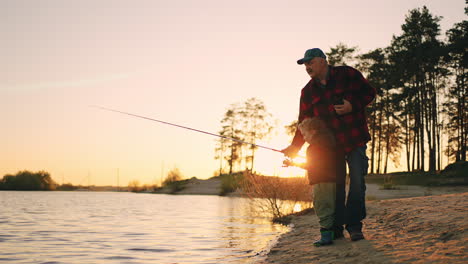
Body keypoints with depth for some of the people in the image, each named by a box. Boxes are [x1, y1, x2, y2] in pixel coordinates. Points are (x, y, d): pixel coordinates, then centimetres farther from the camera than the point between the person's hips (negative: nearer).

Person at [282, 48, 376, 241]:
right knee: (335, 185, 4)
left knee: (357, 182, -8)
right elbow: (304, 123, 8)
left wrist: (353, 105, -17)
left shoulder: (347, 74, -3)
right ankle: (336, 228, 10)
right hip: (331, 145, 3)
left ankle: (354, 226, -2)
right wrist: (294, 148, -2)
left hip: (355, 140, -3)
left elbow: (369, 92, 1)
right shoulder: (308, 92, 7)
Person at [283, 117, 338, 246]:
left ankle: (326, 236, -8)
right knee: (330, 208, 14)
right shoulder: (328, 142, 17)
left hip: (321, 182, -10)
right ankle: (332, 234, 19)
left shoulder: (316, 145, -13)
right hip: (332, 181, 10)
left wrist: (293, 163, -10)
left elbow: (311, 165, -16)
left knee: (322, 209, -7)